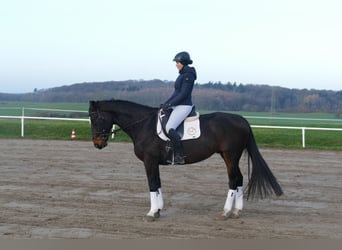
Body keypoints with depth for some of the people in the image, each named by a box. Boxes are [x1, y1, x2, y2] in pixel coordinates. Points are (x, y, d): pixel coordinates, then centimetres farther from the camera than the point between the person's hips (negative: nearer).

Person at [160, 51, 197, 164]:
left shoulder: (188, 75, -14)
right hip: (178, 106, 11)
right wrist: (166, 103, 13)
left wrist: (169, 104, -17)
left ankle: (179, 156, -20)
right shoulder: (183, 74, 17)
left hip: (184, 106, -11)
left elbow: (183, 94, -19)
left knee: (169, 128, -23)